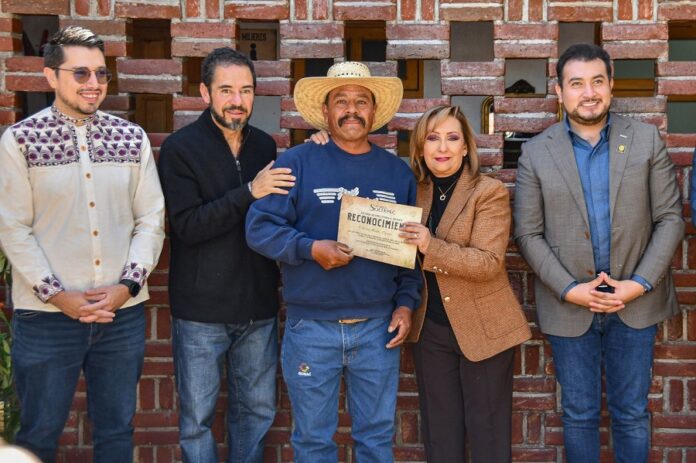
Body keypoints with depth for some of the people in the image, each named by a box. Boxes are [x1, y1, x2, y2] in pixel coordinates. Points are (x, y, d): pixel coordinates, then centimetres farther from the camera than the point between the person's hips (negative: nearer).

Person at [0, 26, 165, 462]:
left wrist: (127, 284, -8)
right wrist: (58, 295, -13)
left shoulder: (133, 138, 5)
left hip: (124, 314, 3)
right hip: (46, 317, -2)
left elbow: (151, 220, 4)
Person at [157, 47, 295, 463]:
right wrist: (249, 193, -24)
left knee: (258, 411, 15)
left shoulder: (265, 145, 7)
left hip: (259, 305, 4)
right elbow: (186, 226, -16)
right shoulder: (180, 148, -7)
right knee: (197, 417, 7)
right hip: (201, 308, -4)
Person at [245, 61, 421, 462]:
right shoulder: (297, 163, -2)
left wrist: (406, 303, 4)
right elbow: (260, 227, -7)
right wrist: (310, 248, -20)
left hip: (379, 327, 3)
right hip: (311, 327, -2)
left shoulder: (398, 172, 9)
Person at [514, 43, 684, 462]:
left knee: (632, 414, 12)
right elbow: (529, 234, -2)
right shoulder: (536, 152, -1)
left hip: (635, 302, 1)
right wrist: (570, 289, -13)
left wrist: (639, 284, -11)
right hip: (569, 304, 0)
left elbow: (670, 218, -1)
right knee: (579, 414, 12)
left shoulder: (646, 140, 0)